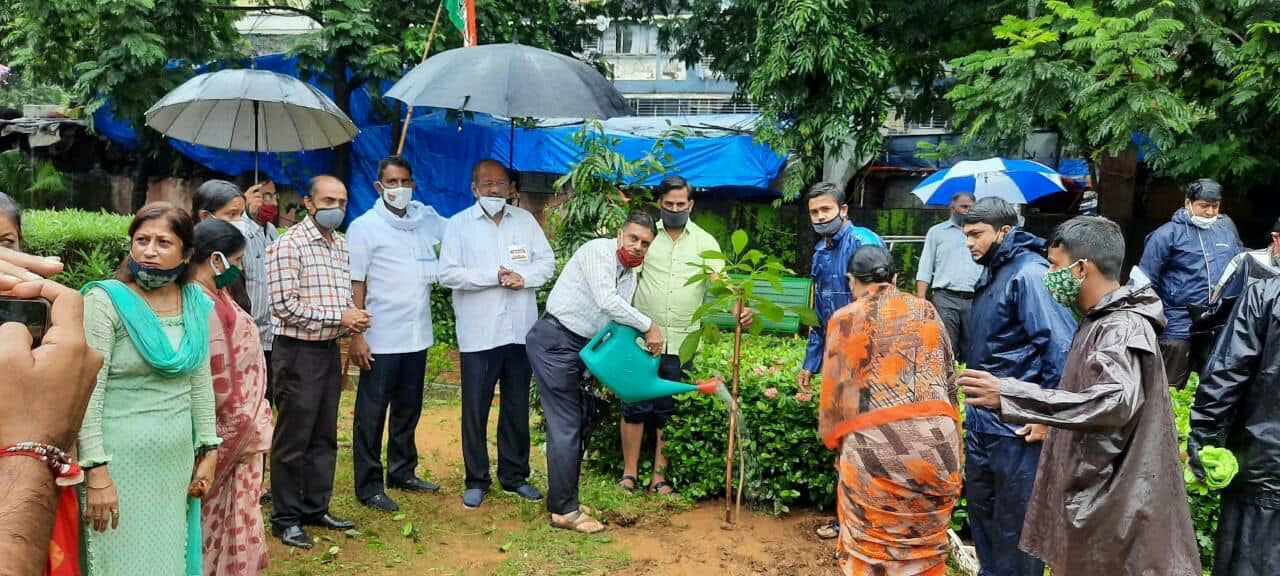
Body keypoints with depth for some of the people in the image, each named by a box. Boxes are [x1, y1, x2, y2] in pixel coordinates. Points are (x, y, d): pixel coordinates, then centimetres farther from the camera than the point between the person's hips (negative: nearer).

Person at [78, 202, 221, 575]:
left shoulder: (196, 304, 3)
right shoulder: (105, 301, -12)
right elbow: (87, 393, -14)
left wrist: (209, 451, 10)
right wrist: (96, 471, -17)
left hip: (177, 459, 5)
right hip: (120, 459, -5)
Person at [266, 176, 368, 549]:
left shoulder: (340, 245, 11)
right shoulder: (289, 245, -13)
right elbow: (285, 306, -19)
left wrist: (353, 318, -4)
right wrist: (338, 317, -16)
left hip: (330, 349, 7)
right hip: (298, 351, -7)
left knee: (324, 436, 15)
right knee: (293, 439, 3)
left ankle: (316, 508, 28)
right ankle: (286, 518, 16)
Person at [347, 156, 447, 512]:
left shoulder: (427, 219, 6)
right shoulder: (365, 227, -7)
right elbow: (355, 285, -9)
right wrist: (357, 335, -14)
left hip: (418, 335, 6)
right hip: (381, 339, -6)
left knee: (408, 409, 17)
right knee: (372, 414, 4)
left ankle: (403, 473, 31)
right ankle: (369, 486, 13)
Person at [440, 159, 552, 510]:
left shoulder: (525, 220, 9)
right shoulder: (459, 225, -1)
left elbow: (547, 262, 7)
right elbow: (448, 274, -10)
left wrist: (524, 277, -13)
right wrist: (495, 276, -15)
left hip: (520, 331, 3)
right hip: (478, 334, -3)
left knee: (517, 408, 12)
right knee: (475, 410, 4)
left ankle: (514, 475, 26)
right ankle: (476, 480, 18)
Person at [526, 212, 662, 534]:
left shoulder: (630, 276, 12)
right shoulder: (599, 251, -14)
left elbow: (616, 325, 11)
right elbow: (606, 302, -25)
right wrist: (649, 326, -18)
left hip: (577, 347, 9)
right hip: (553, 341, -9)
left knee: (572, 423, 11)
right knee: (565, 426, -7)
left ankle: (563, 500, 21)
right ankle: (564, 511, 0)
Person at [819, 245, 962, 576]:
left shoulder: (844, 319, 5)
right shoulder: (925, 311, 14)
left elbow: (834, 392, 5)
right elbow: (950, 380, 17)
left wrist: (836, 444, 20)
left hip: (873, 443, -3)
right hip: (935, 438, 3)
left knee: (871, 546, 11)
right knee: (924, 543, 16)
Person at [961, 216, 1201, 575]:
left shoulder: (1123, 328, -19)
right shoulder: (1101, 321, 12)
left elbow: (1114, 402, -36)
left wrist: (1008, 396, -39)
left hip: (1113, 502, -9)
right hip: (1091, 492, 9)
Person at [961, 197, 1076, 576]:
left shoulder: (1029, 274, -16)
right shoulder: (991, 275, 12)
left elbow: (1060, 347, -22)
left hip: (1016, 427, -9)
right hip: (982, 421, 9)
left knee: (1014, 523, 5)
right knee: (981, 512, 20)